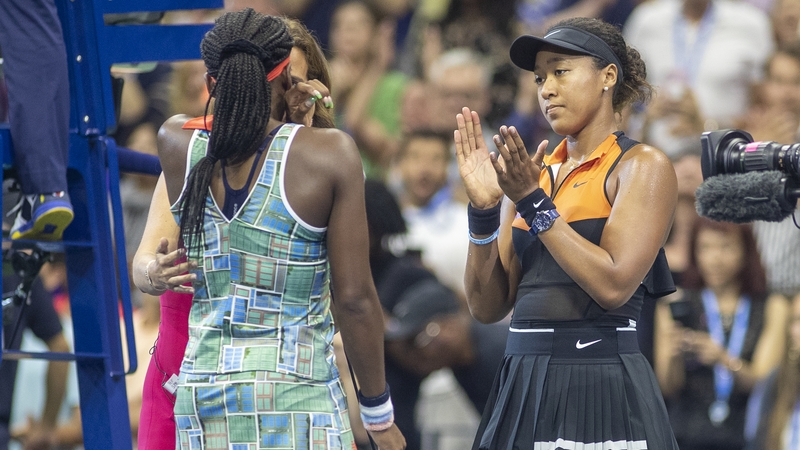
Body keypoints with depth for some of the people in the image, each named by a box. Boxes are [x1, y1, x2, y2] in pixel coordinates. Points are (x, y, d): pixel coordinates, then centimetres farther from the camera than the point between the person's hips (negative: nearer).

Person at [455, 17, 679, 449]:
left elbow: (613, 286, -16)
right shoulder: (533, 173, 12)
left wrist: (533, 203, -14)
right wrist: (484, 209, -4)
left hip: (601, 391, -5)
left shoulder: (641, 166, -3)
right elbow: (488, 306, 8)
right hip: (522, 384, 5)